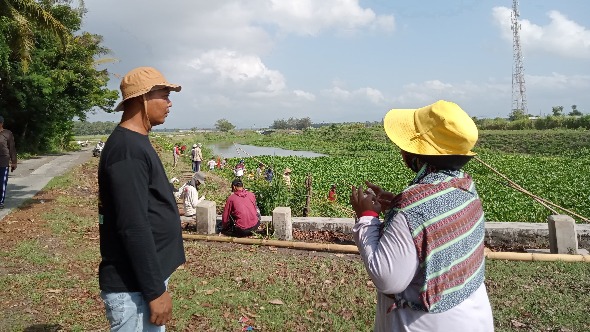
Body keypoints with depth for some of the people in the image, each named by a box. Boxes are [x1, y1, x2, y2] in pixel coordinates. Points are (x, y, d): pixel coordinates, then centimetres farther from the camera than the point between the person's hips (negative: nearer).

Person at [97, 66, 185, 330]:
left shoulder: (136, 143, 11)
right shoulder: (127, 150, -21)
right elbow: (133, 227, -25)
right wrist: (155, 290, -21)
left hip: (145, 278, 10)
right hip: (134, 288, -10)